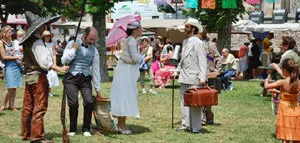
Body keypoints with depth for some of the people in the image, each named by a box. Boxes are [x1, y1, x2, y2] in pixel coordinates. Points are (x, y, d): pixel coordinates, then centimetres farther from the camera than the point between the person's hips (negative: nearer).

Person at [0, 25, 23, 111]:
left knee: (14, 88, 6)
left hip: (17, 65, 6)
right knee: (10, 88, -10)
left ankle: (11, 106, 13)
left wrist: (20, 58, 4)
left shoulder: (11, 42, 13)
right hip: (9, 66, -6)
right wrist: (16, 57, -10)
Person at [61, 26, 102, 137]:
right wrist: (74, 49, -11)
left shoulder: (94, 50, 10)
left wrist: (97, 89, 11)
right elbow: (64, 61, -4)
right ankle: (73, 129, 10)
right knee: (73, 103, -10)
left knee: (89, 102, -13)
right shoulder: (72, 44, 3)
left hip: (85, 79, 2)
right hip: (71, 78, -2)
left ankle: (86, 129, 4)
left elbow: (96, 70, 11)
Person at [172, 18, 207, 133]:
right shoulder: (185, 42, 16)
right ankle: (185, 125, 19)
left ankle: (195, 127, 2)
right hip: (184, 77, 8)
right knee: (184, 101, 11)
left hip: (194, 78, -8)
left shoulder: (198, 43, -9)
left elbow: (203, 61, -13)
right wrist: (177, 71, 18)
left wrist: (202, 77, -20)